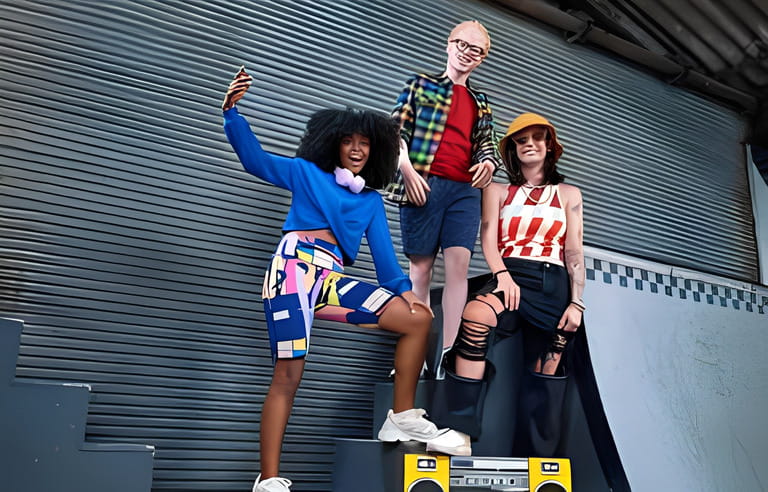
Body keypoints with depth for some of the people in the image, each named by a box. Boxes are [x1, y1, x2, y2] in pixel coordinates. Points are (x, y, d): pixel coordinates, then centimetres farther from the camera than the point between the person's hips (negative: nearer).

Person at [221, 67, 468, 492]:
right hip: (293, 268, -4)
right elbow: (254, 158, 2)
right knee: (288, 375, -12)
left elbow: (382, 249, 11)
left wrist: (401, 288, -6)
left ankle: (403, 419, 0)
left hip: (332, 280, 5)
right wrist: (231, 111, -13)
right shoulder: (306, 173, 13)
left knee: (417, 318, -6)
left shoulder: (372, 200, 22)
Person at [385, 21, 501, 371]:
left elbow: (486, 142, 21)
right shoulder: (421, 84, 12)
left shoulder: (481, 102, 24)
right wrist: (408, 171, -12)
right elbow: (397, 129, 3)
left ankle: (449, 356, -8)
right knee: (421, 267, -3)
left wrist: (489, 162, -4)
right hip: (423, 184, -3)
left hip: (465, 191, 3)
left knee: (459, 263, -9)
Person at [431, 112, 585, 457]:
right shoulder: (498, 191, 18)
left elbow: (574, 252, 11)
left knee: (545, 374, -3)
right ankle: (457, 431, -34)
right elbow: (488, 237, 5)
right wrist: (502, 274, -14)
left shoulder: (569, 194, 18)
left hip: (554, 286, 2)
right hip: (510, 277, -1)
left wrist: (576, 303, 0)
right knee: (475, 315, -34)